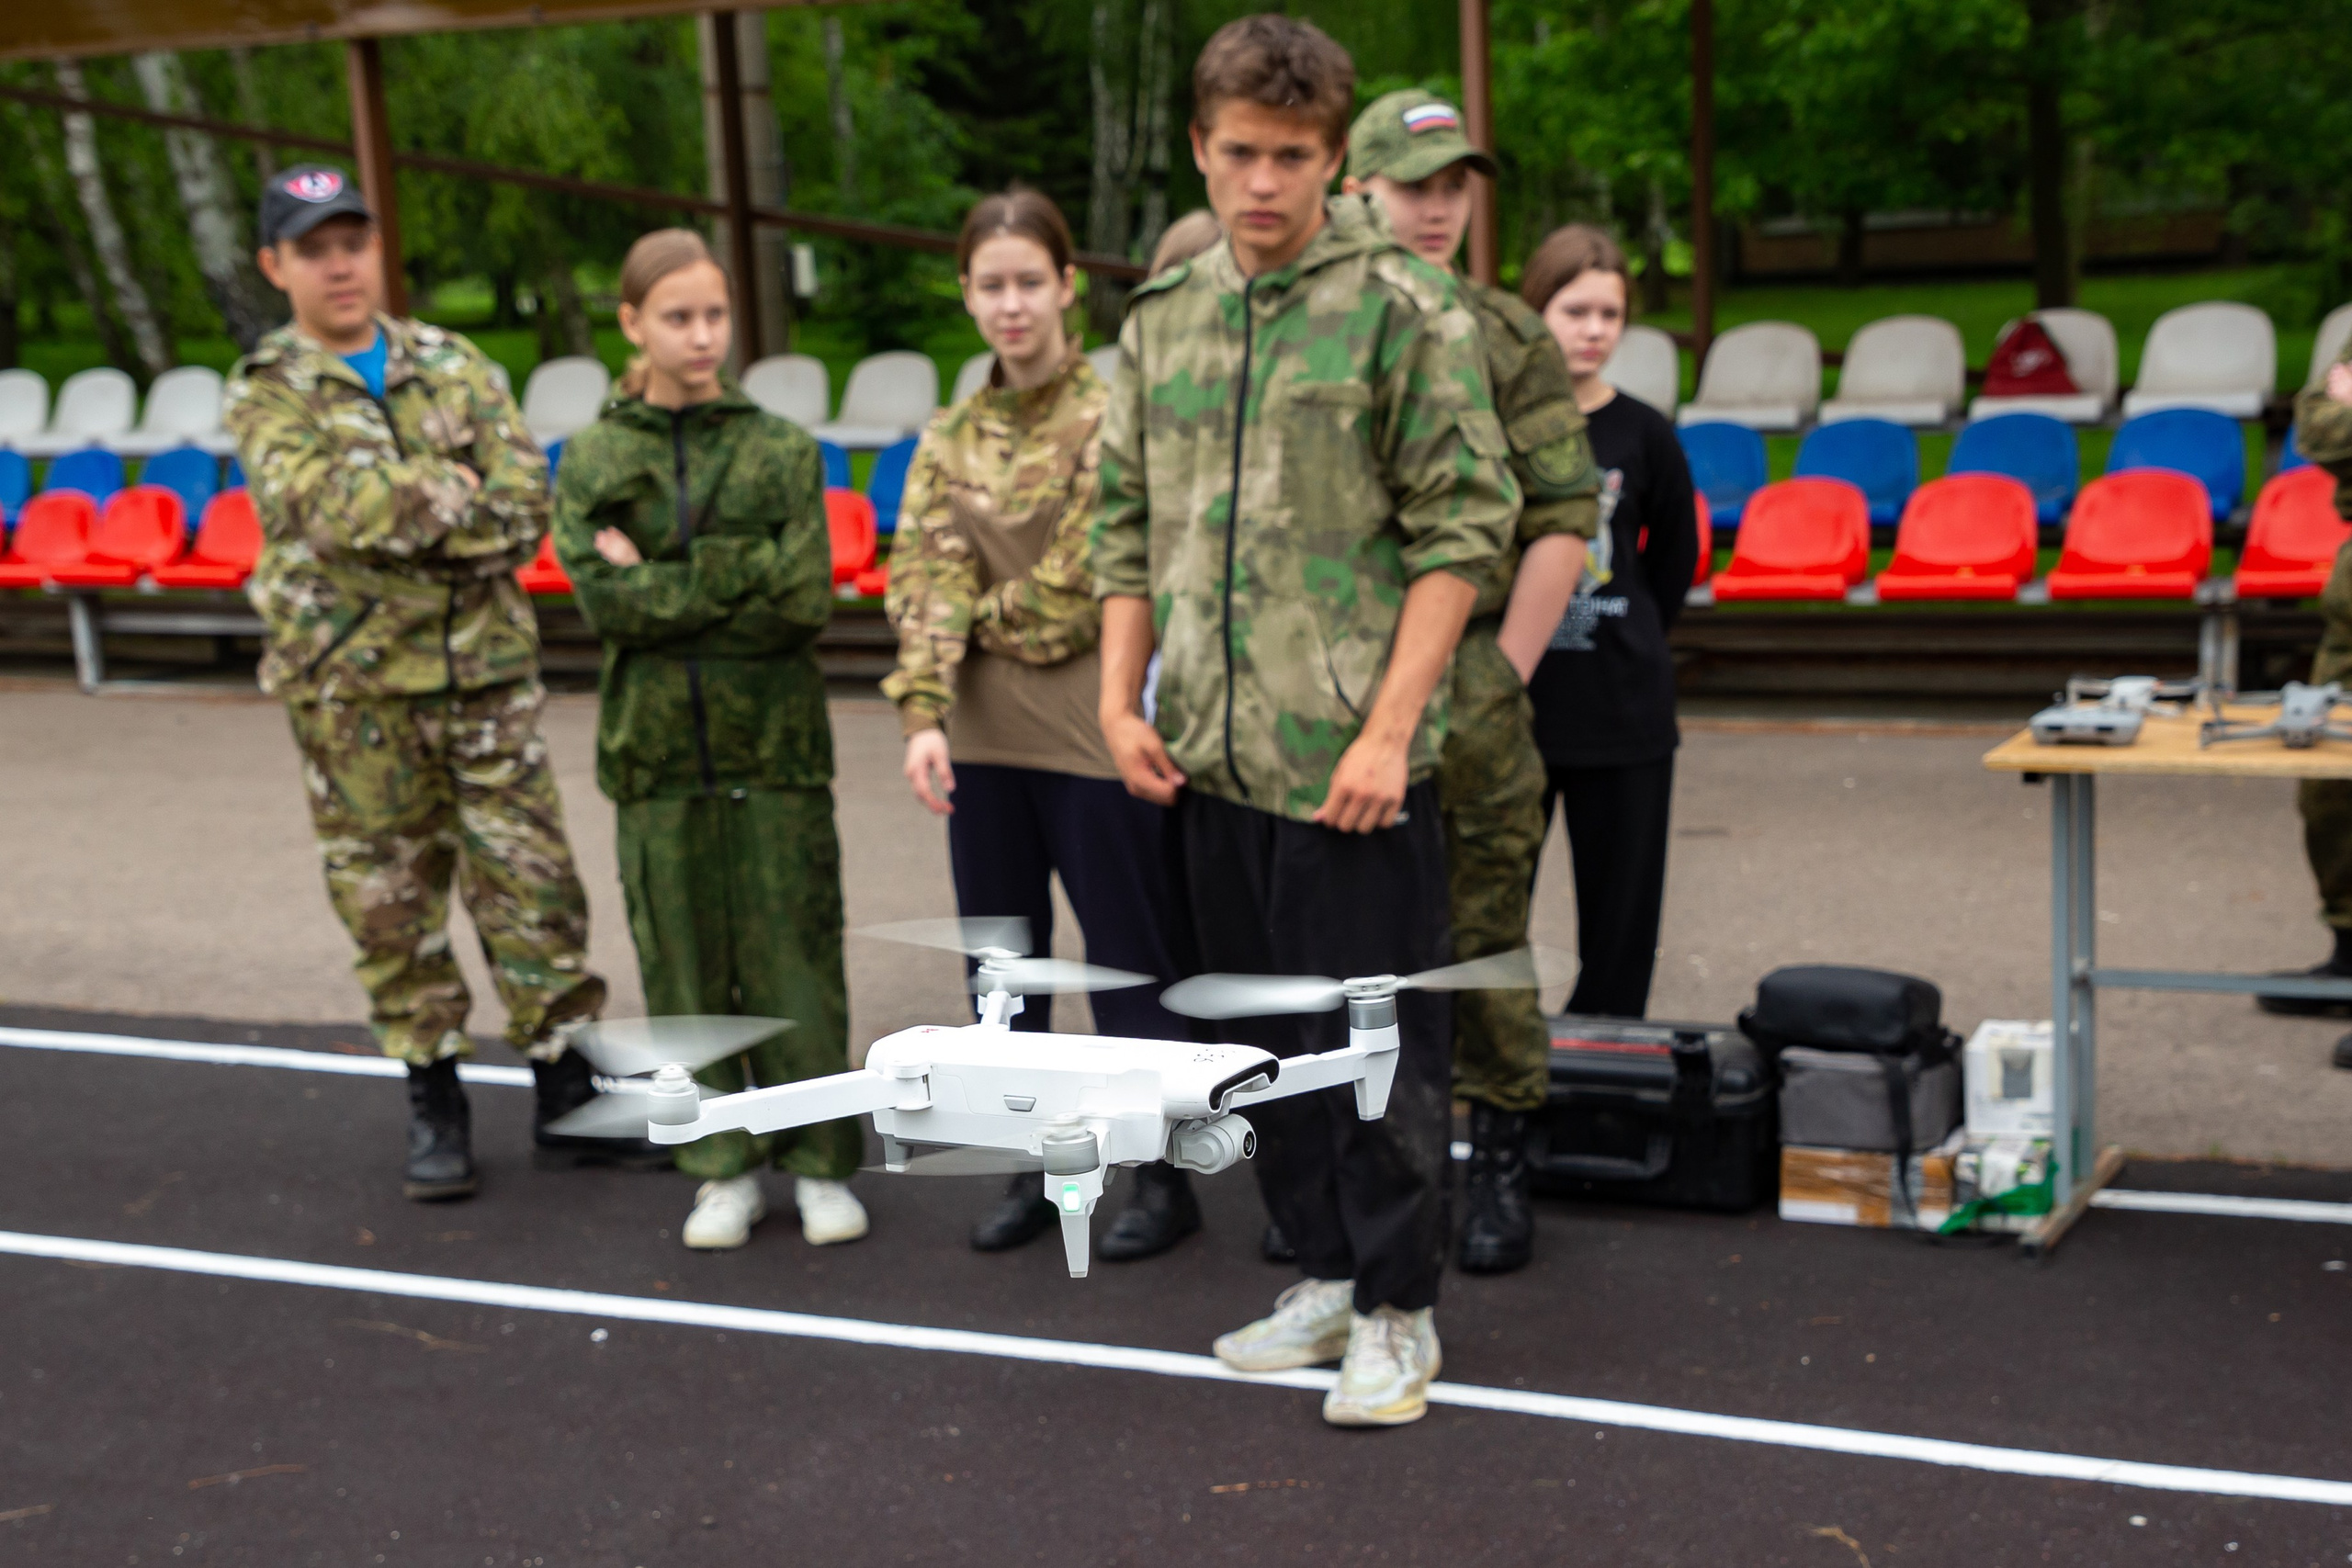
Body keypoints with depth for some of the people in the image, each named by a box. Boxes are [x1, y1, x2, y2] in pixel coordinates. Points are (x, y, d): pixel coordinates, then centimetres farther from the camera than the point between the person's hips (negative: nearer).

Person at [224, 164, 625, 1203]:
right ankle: (434, 1104, 20)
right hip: (351, 680, -1)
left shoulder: (455, 366, 8)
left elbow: (525, 506, -5)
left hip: (485, 663, 2)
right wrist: (463, 493, -11)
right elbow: (330, 506, -18)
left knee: (532, 883, 2)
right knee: (389, 897, 6)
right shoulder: (266, 395, 0)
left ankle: (567, 1094, 14)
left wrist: (399, 510, -15)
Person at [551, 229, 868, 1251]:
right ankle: (725, 1170, 20)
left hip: (774, 745, -1)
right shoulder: (592, 461, 5)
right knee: (685, 967, 7)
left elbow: (807, 600, -10)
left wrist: (664, 582, -10)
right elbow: (603, 599, -8)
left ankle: (821, 1162, 16)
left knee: (794, 957, 2)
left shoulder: (782, 450, 2)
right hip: (657, 747, 1)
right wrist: (742, 579, -12)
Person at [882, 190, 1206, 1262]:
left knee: (1129, 959, 2)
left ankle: (1163, 1176, 15)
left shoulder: (1120, 415, -3)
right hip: (983, 729, 5)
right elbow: (925, 579, 2)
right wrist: (923, 713, -9)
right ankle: (1030, 1170, 24)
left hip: (1094, 722, -5)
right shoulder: (950, 438, 10)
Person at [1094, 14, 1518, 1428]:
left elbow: (1462, 528, -10)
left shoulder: (1405, 309, -6)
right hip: (1212, 757, 6)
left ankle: (1399, 1311, 17)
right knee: (1266, 1038, 15)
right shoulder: (1161, 319, 11)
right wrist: (1121, 700, 7)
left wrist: (1388, 728, -16)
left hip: (1353, 759, -6)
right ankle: (1326, 1274, 30)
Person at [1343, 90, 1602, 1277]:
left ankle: (1499, 1170, 15)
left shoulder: (1510, 340, 3)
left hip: (1467, 689, -2)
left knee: (1483, 938, 3)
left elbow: (1565, 521, -1)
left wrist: (1501, 673, -8)